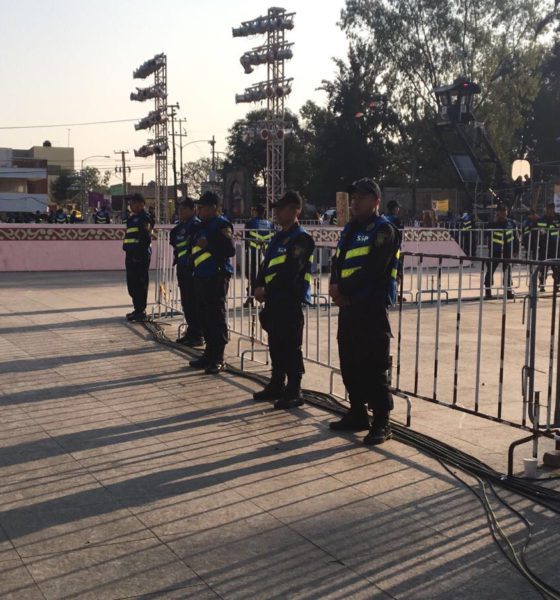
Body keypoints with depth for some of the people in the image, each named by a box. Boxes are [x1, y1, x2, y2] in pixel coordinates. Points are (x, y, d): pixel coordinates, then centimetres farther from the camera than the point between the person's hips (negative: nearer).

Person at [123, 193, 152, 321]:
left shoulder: (144, 218, -9)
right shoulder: (132, 218, 20)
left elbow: (146, 238, -18)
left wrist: (139, 254, -21)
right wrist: (127, 249, 18)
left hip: (141, 256, -10)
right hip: (131, 255, 10)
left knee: (140, 284, -5)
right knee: (132, 284, 13)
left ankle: (141, 311, 0)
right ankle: (138, 309, 22)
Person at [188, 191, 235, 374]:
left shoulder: (222, 225, -10)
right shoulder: (203, 225, 18)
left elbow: (230, 250, -19)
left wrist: (208, 245, -21)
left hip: (216, 277, -9)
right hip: (201, 276, 10)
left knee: (216, 318, -5)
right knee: (205, 317, 14)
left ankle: (218, 359, 1)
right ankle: (209, 354, 24)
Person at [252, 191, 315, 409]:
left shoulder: (301, 238, -9)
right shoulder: (278, 237, 18)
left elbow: (289, 271, -18)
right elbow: (266, 264, 14)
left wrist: (267, 290, -13)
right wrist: (259, 287, -4)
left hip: (290, 300, -9)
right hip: (274, 299, 9)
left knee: (290, 347, -5)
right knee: (275, 344, 14)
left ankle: (294, 392, 2)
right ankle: (277, 385, 25)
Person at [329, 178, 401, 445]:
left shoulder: (383, 230, -8)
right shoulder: (350, 229, 18)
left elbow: (372, 269, -18)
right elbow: (338, 262, 14)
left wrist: (343, 288, -12)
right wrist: (335, 287, -6)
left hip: (372, 306, -8)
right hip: (347, 306, 8)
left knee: (373, 366, -7)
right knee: (349, 363, 13)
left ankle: (381, 423, 1)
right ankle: (357, 413, 26)